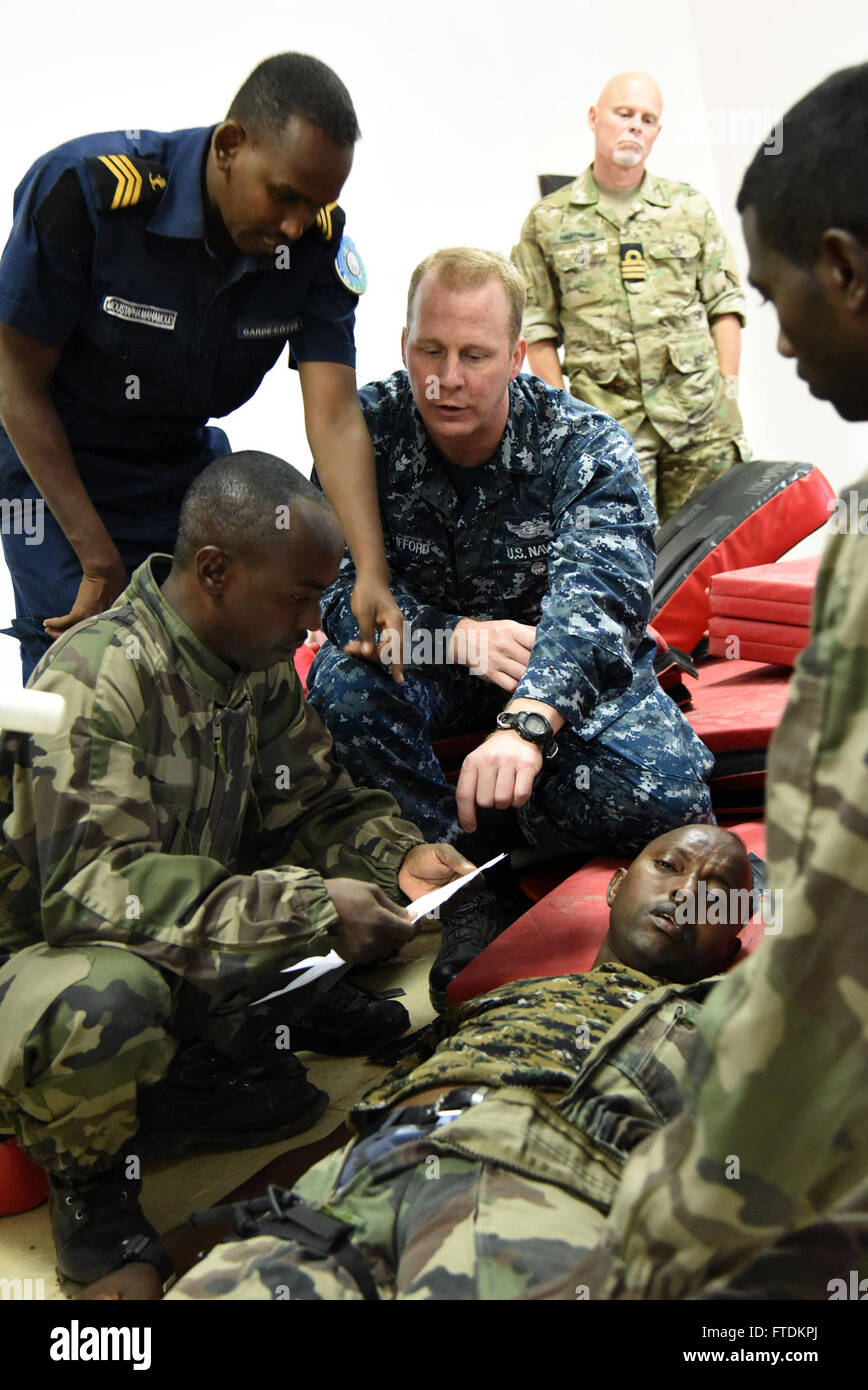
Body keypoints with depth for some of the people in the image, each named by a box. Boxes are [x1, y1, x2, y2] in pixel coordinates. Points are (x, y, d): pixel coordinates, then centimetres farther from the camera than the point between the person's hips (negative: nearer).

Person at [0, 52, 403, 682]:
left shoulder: (319, 240, -15)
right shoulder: (85, 189, -27)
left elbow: (335, 417, -18)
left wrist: (372, 572, -33)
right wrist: (99, 561, -19)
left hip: (186, 463, 4)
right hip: (57, 468, -4)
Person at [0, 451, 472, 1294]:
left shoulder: (261, 666, 0)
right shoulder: (97, 678, -25)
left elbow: (312, 804, 8)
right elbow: (87, 886, -33)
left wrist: (399, 856, -14)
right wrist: (306, 907, -37)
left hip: (189, 951, 8)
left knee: (367, 891, -5)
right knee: (110, 1000, -41)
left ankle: (188, 1086, 5)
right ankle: (85, 1179, -6)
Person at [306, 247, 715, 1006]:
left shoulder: (588, 448, -22)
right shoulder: (368, 428, -15)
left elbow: (593, 600, -40)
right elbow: (330, 587, -18)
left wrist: (526, 725, -60)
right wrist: (457, 636, -36)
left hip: (572, 673, -1)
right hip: (429, 664, 2)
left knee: (665, 794, -29)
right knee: (344, 683, -31)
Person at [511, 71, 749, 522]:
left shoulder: (690, 207, 14)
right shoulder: (548, 220, 9)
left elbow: (725, 303, 15)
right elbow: (538, 328, 8)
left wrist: (727, 389, 4)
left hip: (701, 418, 2)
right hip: (607, 422, -2)